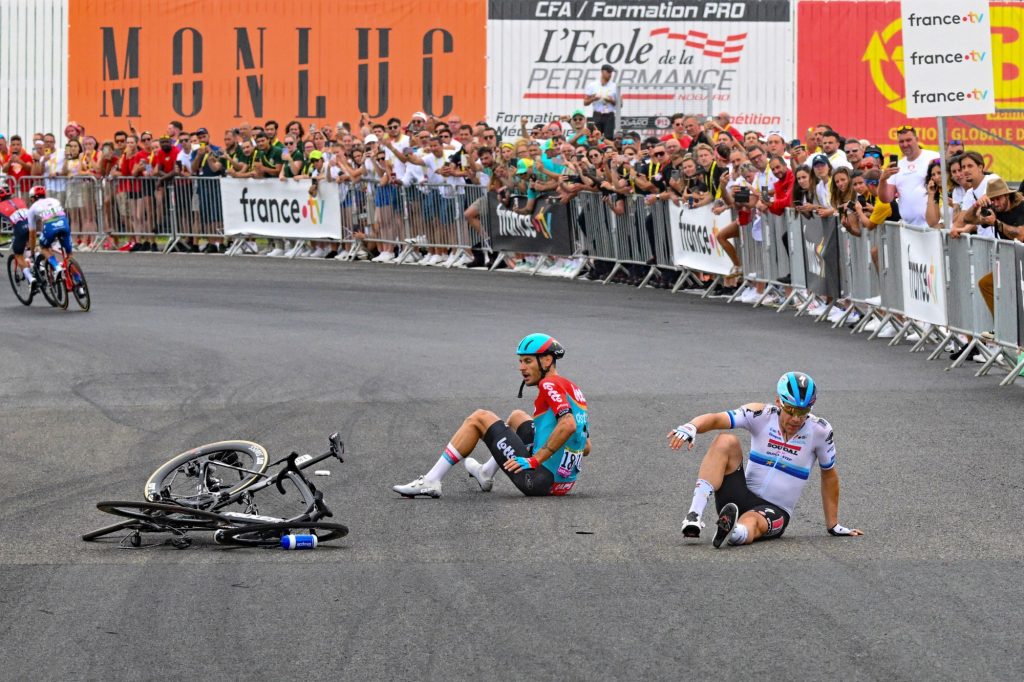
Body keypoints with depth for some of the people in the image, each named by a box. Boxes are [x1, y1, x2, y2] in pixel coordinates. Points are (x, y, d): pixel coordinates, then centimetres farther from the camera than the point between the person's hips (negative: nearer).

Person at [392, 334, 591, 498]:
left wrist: (534, 460, -25)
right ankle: (486, 473, 43)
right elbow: (586, 447, 21)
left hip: (539, 480, -9)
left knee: (479, 418, 1)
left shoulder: (550, 384, -10)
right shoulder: (572, 388, 17)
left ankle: (430, 482, -1)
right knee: (517, 416, 30)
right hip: (565, 482, 9)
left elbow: (568, 425, -28)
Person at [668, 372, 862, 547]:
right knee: (726, 442, -22)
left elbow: (829, 475, 9)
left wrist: (833, 526, 14)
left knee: (750, 522, -38)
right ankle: (694, 516, -37)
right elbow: (716, 419, -18)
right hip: (743, 496, 2)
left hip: (775, 511, -2)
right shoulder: (761, 416, -5)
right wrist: (690, 427, -42)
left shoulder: (819, 431, -5)